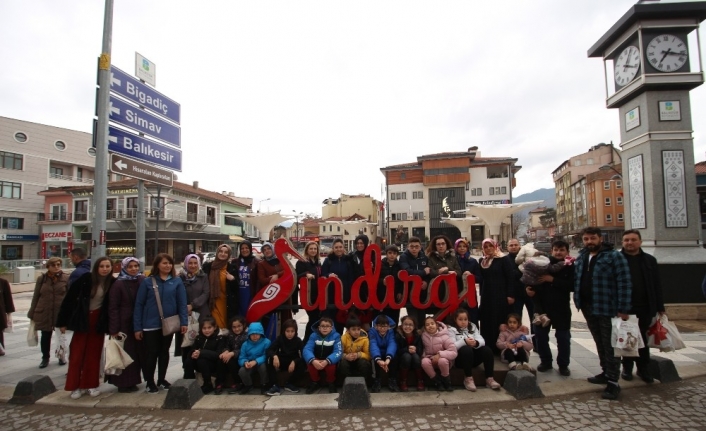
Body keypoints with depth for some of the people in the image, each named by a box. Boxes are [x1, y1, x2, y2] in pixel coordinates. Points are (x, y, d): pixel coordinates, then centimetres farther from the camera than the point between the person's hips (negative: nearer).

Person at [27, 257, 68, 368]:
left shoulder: (66, 278, -5)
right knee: (45, 336, 8)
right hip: (44, 313, 2)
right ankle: (45, 358, 26)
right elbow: (36, 297, 7)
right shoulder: (41, 279, 2)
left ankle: (62, 356, 30)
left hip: (61, 312, -1)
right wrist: (32, 313, 6)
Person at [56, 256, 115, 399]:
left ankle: (91, 384, 21)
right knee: (77, 354, 3)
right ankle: (76, 386, 15)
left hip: (98, 321, 1)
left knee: (94, 354, 9)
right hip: (82, 319, -1)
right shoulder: (86, 278, -12)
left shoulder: (112, 283, -8)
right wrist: (62, 321, -5)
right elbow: (69, 298, -7)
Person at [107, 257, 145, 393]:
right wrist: (114, 329, -13)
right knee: (125, 353, 2)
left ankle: (131, 381, 24)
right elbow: (113, 308, -8)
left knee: (138, 352, 10)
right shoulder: (118, 284, -7)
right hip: (124, 324, -4)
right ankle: (124, 383, 15)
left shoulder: (142, 281, 4)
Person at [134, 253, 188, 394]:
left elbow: (182, 303, -4)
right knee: (151, 353, 5)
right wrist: (137, 327, -6)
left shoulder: (177, 281, -2)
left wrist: (183, 322, -13)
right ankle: (150, 382, 22)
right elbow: (139, 304, -3)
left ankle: (162, 379, 30)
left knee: (164, 352, 15)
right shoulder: (147, 281, -4)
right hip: (151, 324, -2)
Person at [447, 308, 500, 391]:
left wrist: (476, 343, -25)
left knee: (487, 349, -21)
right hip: (459, 359, -5)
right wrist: (464, 341, -30)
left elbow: (482, 341, -1)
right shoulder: (451, 329, -1)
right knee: (466, 349, -35)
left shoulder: (473, 327, 14)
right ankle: (468, 378, -23)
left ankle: (489, 379, -18)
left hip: (473, 357, 5)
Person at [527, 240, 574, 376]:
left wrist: (552, 280, -22)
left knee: (563, 337, 8)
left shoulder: (570, 267, -4)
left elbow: (572, 286, -17)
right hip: (542, 306, 2)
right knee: (540, 335, 9)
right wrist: (529, 287, -13)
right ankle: (545, 361, 26)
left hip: (561, 308, -2)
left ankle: (563, 365, 25)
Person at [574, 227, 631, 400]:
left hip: (607, 308, -6)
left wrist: (623, 309, -18)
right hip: (588, 307, 7)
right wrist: (579, 301, 4)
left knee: (610, 345, 0)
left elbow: (624, 283, -14)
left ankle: (613, 382, 7)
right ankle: (606, 373, 31)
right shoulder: (581, 257, 11)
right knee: (599, 343, 18)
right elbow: (576, 280, 14)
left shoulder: (614, 256, -9)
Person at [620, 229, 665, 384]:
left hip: (645, 308, 2)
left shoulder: (649, 260, 6)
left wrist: (660, 307, 4)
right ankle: (627, 368, 22)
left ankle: (644, 369, 24)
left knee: (643, 339, 11)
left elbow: (657, 285, 7)